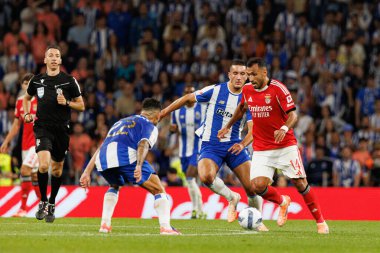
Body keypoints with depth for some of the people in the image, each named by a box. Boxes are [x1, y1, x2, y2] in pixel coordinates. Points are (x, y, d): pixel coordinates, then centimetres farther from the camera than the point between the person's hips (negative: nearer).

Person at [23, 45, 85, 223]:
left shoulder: (69, 81, -1)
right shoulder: (37, 80, 3)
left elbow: (81, 106, 4)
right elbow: (27, 98, 23)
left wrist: (67, 102, -14)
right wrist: (26, 113, 6)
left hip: (62, 129, 1)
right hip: (42, 128, -1)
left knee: (57, 169, 10)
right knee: (43, 164, -21)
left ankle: (51, 205, 30)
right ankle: (43, 202, -3)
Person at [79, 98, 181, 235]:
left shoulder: (120, 122, 39)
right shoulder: (149, 126, 19)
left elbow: (101, 148, 33)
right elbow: (143, 144, -4)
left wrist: (87, 172, 30)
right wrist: (139, 166, -21)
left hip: (102, 160, 6)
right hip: (126, 156, -6)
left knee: (114, 186, 38)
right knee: (159, 191, 5)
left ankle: (105, 223, 25)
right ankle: (165, 226, -13)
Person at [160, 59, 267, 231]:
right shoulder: (215, 91, -6)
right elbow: (188, 98, 4)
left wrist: (242, 144, -26)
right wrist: (162, 113, 5)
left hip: (233, 145, 2)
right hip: (211, 145, -2)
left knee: (252, 187, -8)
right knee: (206, 177, -32)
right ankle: (231, 198, -2)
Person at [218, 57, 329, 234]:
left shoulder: (278, 89, -13)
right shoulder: (247, 90, 3)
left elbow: (293, 115, -16)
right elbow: (242, 108, 25)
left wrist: (284, 128, -35)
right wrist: (228, 126, 29)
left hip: (286, 146, -4)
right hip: (261, 149, 4)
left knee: (300, 184, -5)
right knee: (258, 186, -15)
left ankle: (320, 221, 12)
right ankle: (282, 202, 17)